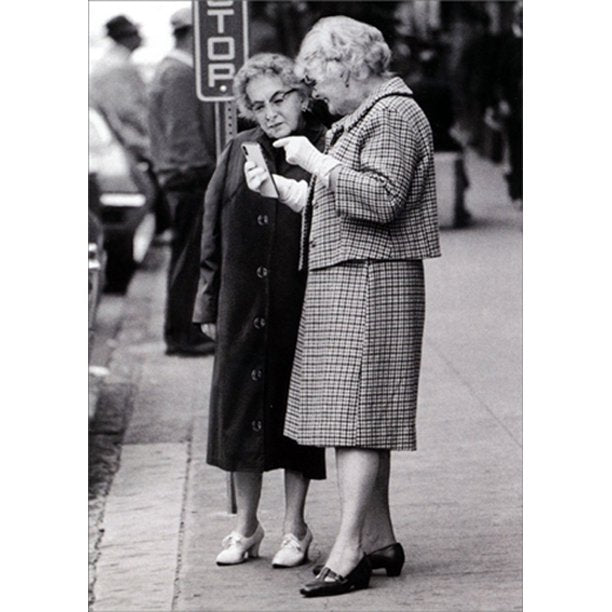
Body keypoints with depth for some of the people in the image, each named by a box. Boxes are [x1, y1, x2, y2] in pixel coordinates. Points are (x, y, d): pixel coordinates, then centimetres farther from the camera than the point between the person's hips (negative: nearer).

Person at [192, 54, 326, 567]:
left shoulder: (324, 153, -4)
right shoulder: (238, 154, 6)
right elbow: (214, 230, 9)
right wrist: (210, 303, 7)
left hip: (301, 307, -3)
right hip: (243, 308, 3)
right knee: (240, 408, 8)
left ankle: (295, 527, 19)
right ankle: (246, 526, 23)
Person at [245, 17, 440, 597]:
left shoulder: (395, 116, -11)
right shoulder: (358, 118, 21)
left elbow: (379, 200, -24)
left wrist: (315, 160, -17)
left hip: (369, 284, -10)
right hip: (341, 281, 10)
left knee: (355, 417, -12)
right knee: (358, 419, 10)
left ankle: (349, 553, -13)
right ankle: (380, 539, 16)